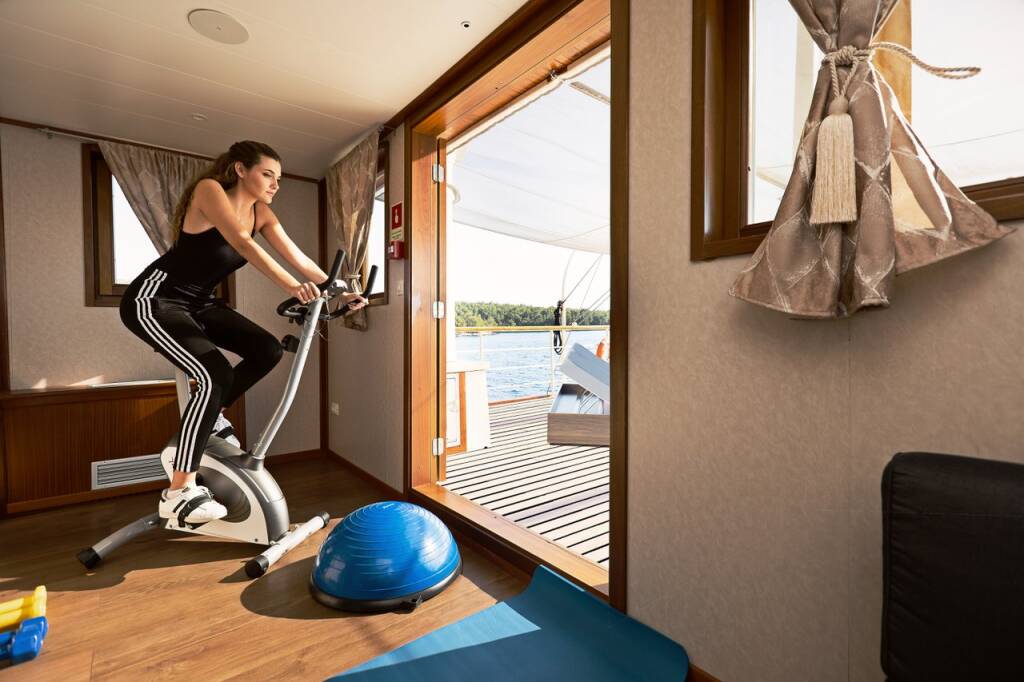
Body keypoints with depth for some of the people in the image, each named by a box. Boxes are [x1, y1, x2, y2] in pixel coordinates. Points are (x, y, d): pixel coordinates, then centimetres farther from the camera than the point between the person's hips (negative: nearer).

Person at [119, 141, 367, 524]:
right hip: (154, 299, -8)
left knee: (267, 351, -3)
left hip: (198, 304, 8)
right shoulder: (209, 189, -17)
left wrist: (340, 292, -14)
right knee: (216, 376, -24)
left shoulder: (261, 212, 3)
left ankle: (208, 414, 18)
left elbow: (298, 257, -4)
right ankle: (178, 493, -14)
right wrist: (291, 288, -45)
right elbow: (242, 244, -34)